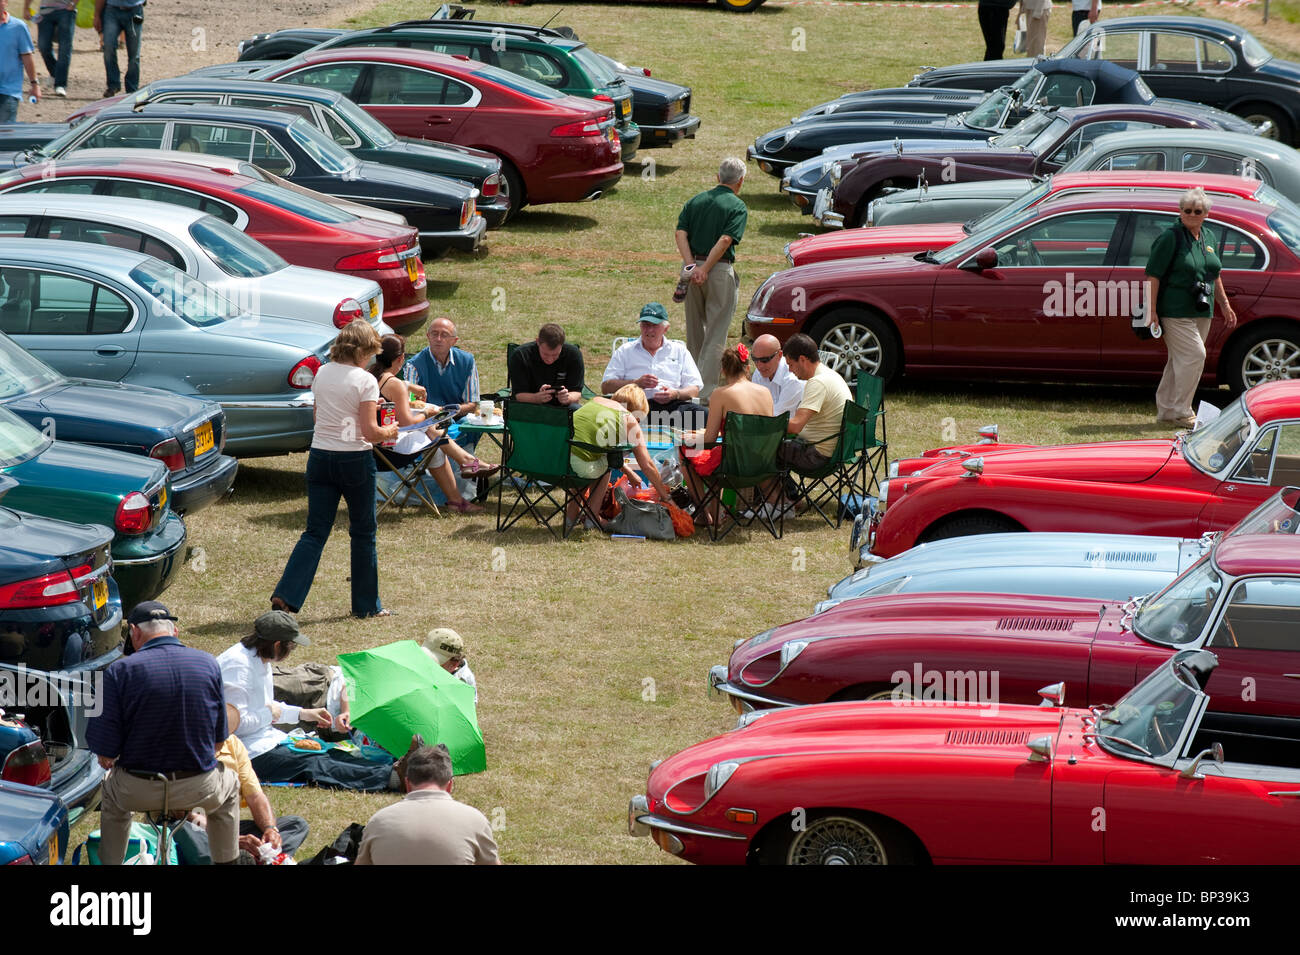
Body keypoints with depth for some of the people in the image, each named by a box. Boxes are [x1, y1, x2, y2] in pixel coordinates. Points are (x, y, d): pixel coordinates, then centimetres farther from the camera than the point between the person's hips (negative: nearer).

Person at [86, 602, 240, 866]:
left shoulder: (120, 671, -12)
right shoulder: (209, 665, -2)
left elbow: (105, 754, -12)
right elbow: (218, 741, 5)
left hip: (137, 792, -1)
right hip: (200, 789, 1)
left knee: (111, 790, 36)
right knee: (229, 785, 37)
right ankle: (227, 859, 39)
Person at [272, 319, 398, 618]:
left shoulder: (322, 374, 5)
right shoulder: (365, 381, -12)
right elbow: (369, 432, -15)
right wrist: (388, 432, 6)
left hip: (320, 456, 5)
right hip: (354, 459, -5)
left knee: (315, 532, 7)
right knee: (363, 534, 11)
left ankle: (285, 596, -8)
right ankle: (366, 604, 19)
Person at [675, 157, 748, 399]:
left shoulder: (695, 200, 10)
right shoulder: (737, 206, -5)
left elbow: (680, 233, -2)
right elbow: (725, 240, -18)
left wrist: (692, 267, -10)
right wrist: (705, 270, -17)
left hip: (692, 268, 5)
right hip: (719, 270, -5)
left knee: (694, 331, 19)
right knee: (716, 335, -1)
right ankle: (706, 392, -7)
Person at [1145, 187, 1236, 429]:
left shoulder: (1209, 238, 13)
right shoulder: (1170, 237, -9)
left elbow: (1215, 276, 24)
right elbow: (1153, 275, -11)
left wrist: (1225, 306, 21)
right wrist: (1152, 310, -17)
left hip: (1201, 311, 7)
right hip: (1175, 311, -7)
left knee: (1180, 360, 11)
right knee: (1194, 355, -14)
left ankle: (1165, 411, 19)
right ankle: (1180, 411, -6)